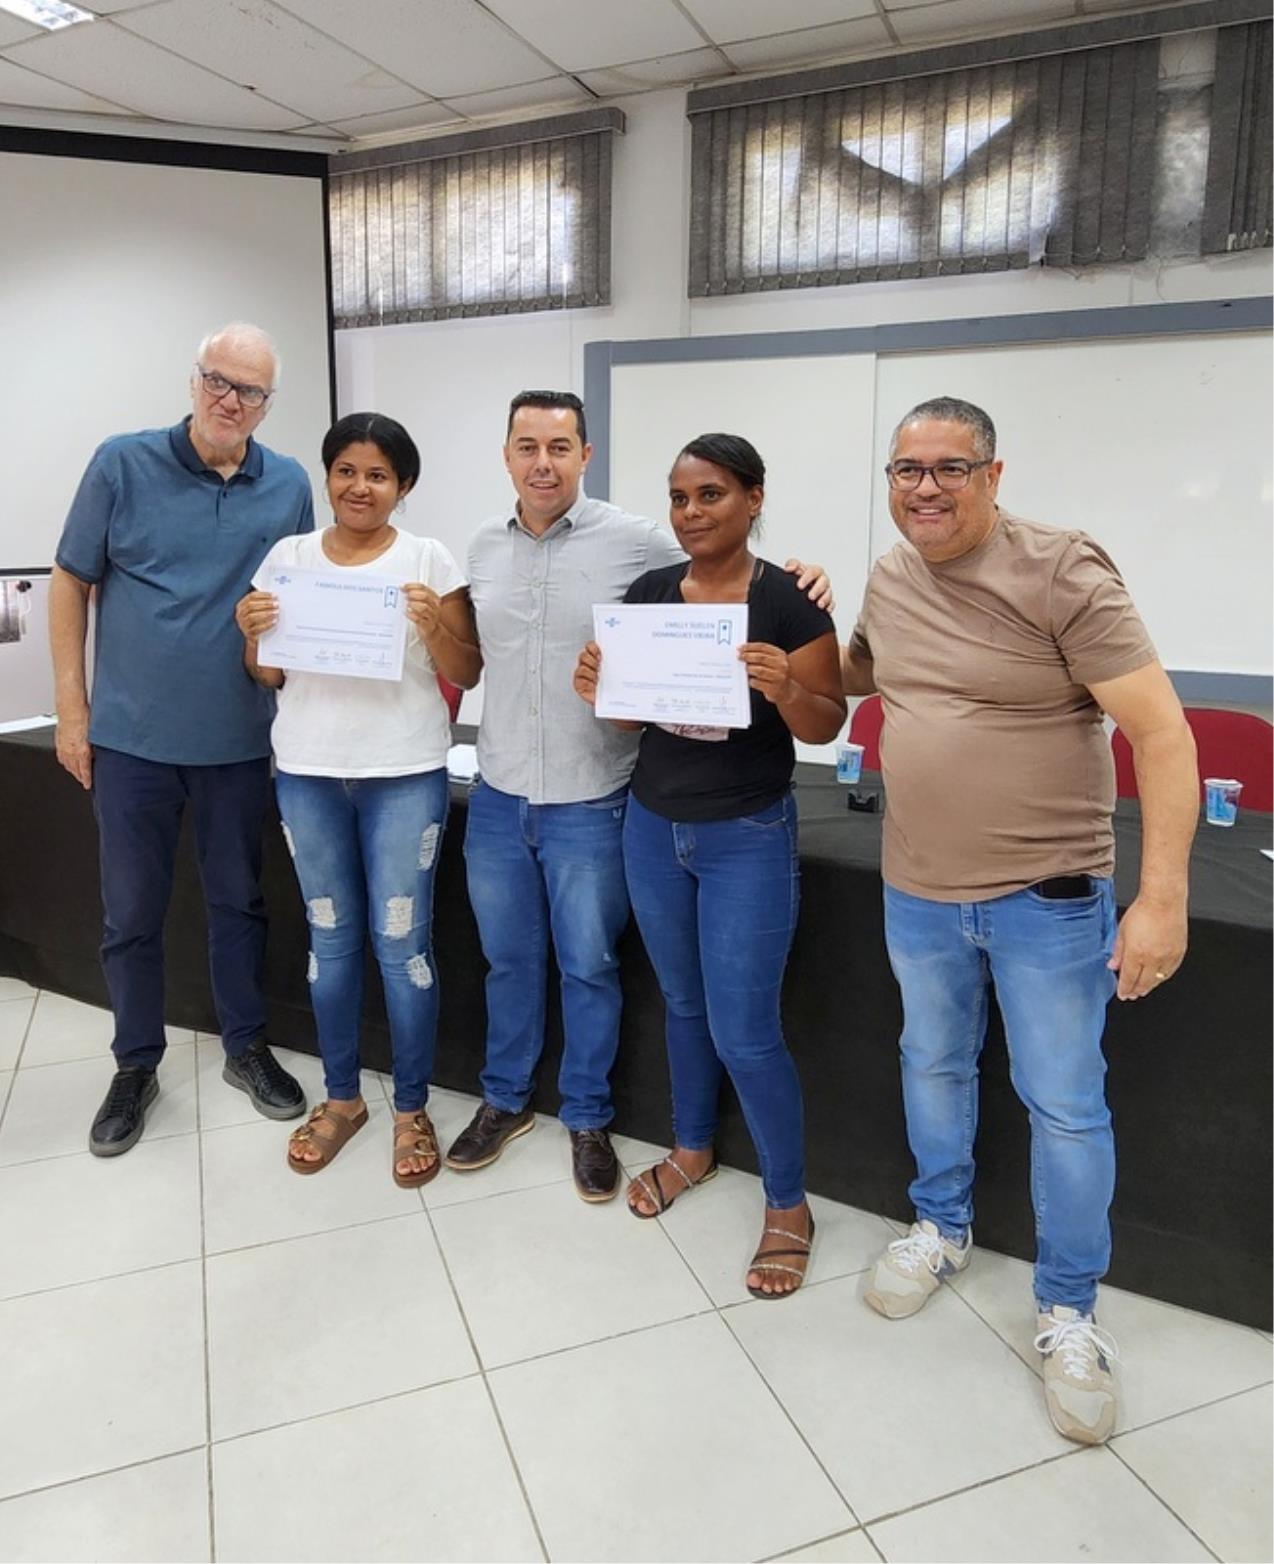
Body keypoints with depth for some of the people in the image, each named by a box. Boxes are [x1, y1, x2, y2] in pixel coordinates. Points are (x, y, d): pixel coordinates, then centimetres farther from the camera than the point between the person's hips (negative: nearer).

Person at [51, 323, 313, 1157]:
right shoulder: (123, 463, -3)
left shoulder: (290, 486, 1)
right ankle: (137, 1064, 28)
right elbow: (72, 584, 1)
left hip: (241, 739, 1)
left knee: (239, 900, 13)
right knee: (132, 910, 10)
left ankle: (247, 1047, 31)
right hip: (132, 736, -1)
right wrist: (73, 710, -2)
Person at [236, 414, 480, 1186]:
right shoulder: (288, 556, 7)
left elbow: (468, 675, -2)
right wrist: (255, 633, -9)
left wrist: (434, 626, -20)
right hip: (308, 774, 3)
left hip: (405, 776, -3)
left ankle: (412, 1108, 19)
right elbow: (269, 677, 11)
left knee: (402, 943, 1)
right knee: (331, 938, 12)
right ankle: (342, 1097, 30)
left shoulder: (429, 559, -2)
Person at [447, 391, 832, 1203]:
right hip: (498, 797, 4)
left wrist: (796, 579, -19)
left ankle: (588, 1119, 32)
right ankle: (506, 1100, 40)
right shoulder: (484, 546, 6)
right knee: (509, 961, 19)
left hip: (590, 803, -4)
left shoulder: (633, 540, -10)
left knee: (589, 968, 10)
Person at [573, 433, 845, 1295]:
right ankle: (693, 1150, 43)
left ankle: (789, 1205, 21)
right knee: (683, 1001, 20)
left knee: (745, 1030, -1)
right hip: (653, 827, 5)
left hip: (749, 837, -5)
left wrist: (785, 690, -30)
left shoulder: (790, 599, -12)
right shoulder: (648, 591, 1)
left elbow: (827, 725, -9)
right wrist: (595, 688, -13)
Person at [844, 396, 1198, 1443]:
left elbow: (1163, 731, -19)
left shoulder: (1060, 573, -17)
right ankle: (942, 1228, 46)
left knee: (1066, 1108, 7)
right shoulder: (888, 579, 3)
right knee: (932, 1067, 21)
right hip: (917, 892, 6)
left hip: (1047, 897, -5)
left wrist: (1162, 897, -24)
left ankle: (1068, 1313, 29)